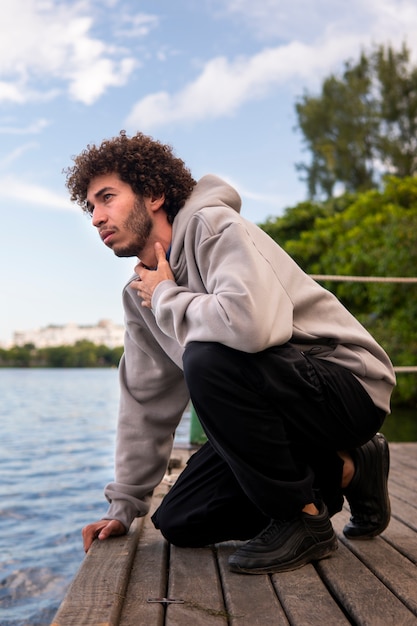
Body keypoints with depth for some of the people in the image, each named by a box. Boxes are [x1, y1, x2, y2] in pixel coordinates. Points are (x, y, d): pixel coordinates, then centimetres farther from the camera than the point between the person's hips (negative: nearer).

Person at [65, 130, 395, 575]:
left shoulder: (213, 226, -18)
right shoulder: (140, 294, 7)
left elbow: (253, 322, -39)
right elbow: (146, 401, 11)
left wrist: (167, 297, -20)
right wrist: (123, 505, 10)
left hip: (346, 382, -8)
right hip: (274, 401, 9)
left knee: (207, 360, -34)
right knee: (179, 524, 5)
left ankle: (301, 517, -12)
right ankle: (341, 473, 12)